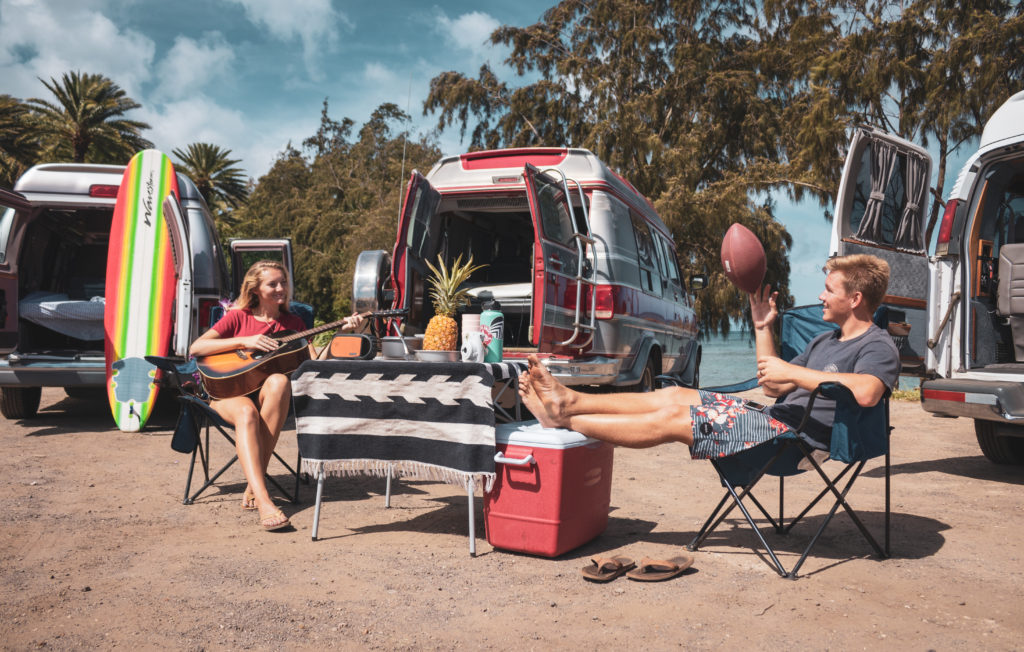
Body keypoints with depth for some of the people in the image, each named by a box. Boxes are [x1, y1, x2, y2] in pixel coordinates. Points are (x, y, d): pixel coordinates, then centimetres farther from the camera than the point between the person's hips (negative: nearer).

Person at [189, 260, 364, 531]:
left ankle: (253, 486, -34)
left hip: (268, 395, 1)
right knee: (246, 412, -38)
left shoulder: (292, 323, 12)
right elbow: (195, 348, -4)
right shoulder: (237, 317, 6)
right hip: (230, 392, -1)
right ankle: (263, 501, -49)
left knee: (279, 381, -36)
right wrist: (244, 341, -13)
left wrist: (342, 333, -10)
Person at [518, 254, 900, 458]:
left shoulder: (878, 348, -8)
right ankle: (569, 402, 2)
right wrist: (763, 328, 14)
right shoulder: (826, 341, 21)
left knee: (672, 420, -13)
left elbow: (866, 392, -33)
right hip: (778, 417, 9)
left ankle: (564, 420, -7)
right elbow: (772, 387, 20)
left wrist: (791, 371, -25)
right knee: (675, 396, 0)